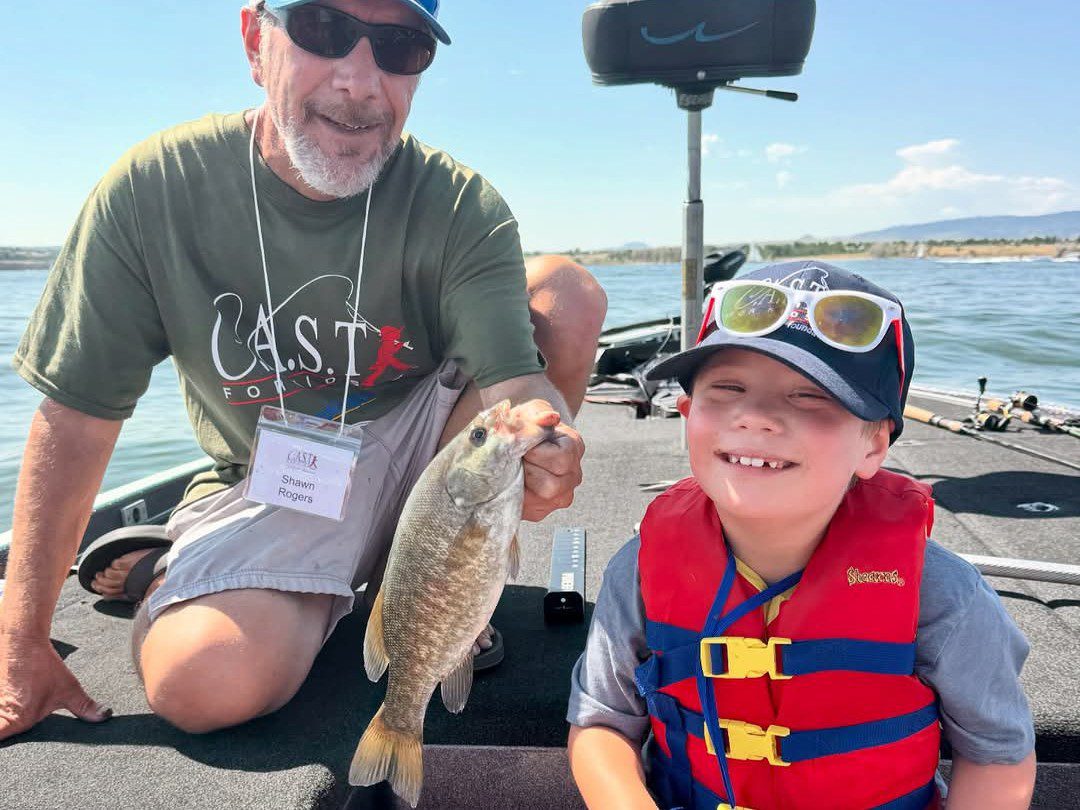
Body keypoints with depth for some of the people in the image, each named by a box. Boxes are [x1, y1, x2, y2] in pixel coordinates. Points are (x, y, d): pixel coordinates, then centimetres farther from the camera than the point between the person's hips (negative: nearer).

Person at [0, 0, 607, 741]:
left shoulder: (460, 208, -15)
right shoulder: (154, 187, -15)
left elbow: (514, 379, -24)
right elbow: (77, 416, -11)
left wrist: (543, 444, -51)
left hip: (412, 442, 2)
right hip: (270, 480, -1)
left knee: (564, 292, -19)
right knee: (205, 683, -31)